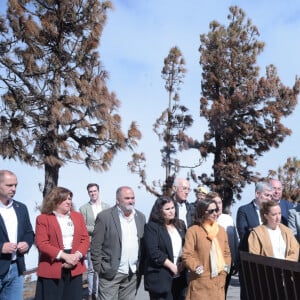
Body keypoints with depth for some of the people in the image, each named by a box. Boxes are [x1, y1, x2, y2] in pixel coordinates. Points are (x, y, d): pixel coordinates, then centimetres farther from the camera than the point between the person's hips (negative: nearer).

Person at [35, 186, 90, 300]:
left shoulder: (78, 216, 11)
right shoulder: (43, 219, -3)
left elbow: (85, 239, 7)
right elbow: (42, 244, -11)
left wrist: (77, 255, -12)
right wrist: (64, 256, -18)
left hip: (75, 268, 4)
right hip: (52, 269, -4)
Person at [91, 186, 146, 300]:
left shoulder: (140, 217, 6)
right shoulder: (104, 216, -10)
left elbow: (143, 244, 12)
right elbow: (95, 246, -8)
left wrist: (141, 267, 7)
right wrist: (99, 269, -9)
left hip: (133, 273, 5)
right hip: (110, 272, -4)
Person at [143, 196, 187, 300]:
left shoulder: (180, 224, 13)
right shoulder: (151, 227, -6)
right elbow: (153, 252, -14)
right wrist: (172, 266, -13)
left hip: (180, 276, 6)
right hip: (160, 278, -5)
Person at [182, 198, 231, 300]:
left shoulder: (221, 230, 13)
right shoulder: (193, 230, -6)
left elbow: (227, 252, 19)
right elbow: (186, 256, -9)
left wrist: (226, 268, 6)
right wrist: (198, 269, -16)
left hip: (219, 281, 5)